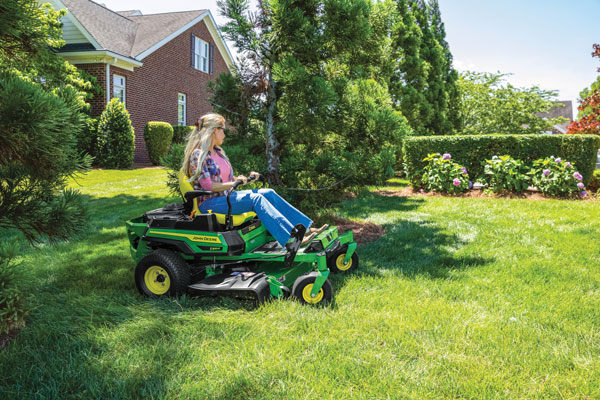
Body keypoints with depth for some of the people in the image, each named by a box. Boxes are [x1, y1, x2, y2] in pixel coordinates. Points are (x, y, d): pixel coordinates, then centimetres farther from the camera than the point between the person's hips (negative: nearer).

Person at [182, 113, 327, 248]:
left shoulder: (218, 152, 17)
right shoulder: (198, 154, -10)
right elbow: (207, 185, -18)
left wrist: (246, 178, 5)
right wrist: (233, 183, -20)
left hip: (226, 196, 8)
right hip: (209, 203, -8)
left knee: (268, 193, -10)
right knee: (255, 199, -29)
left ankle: (307, 227, -17)